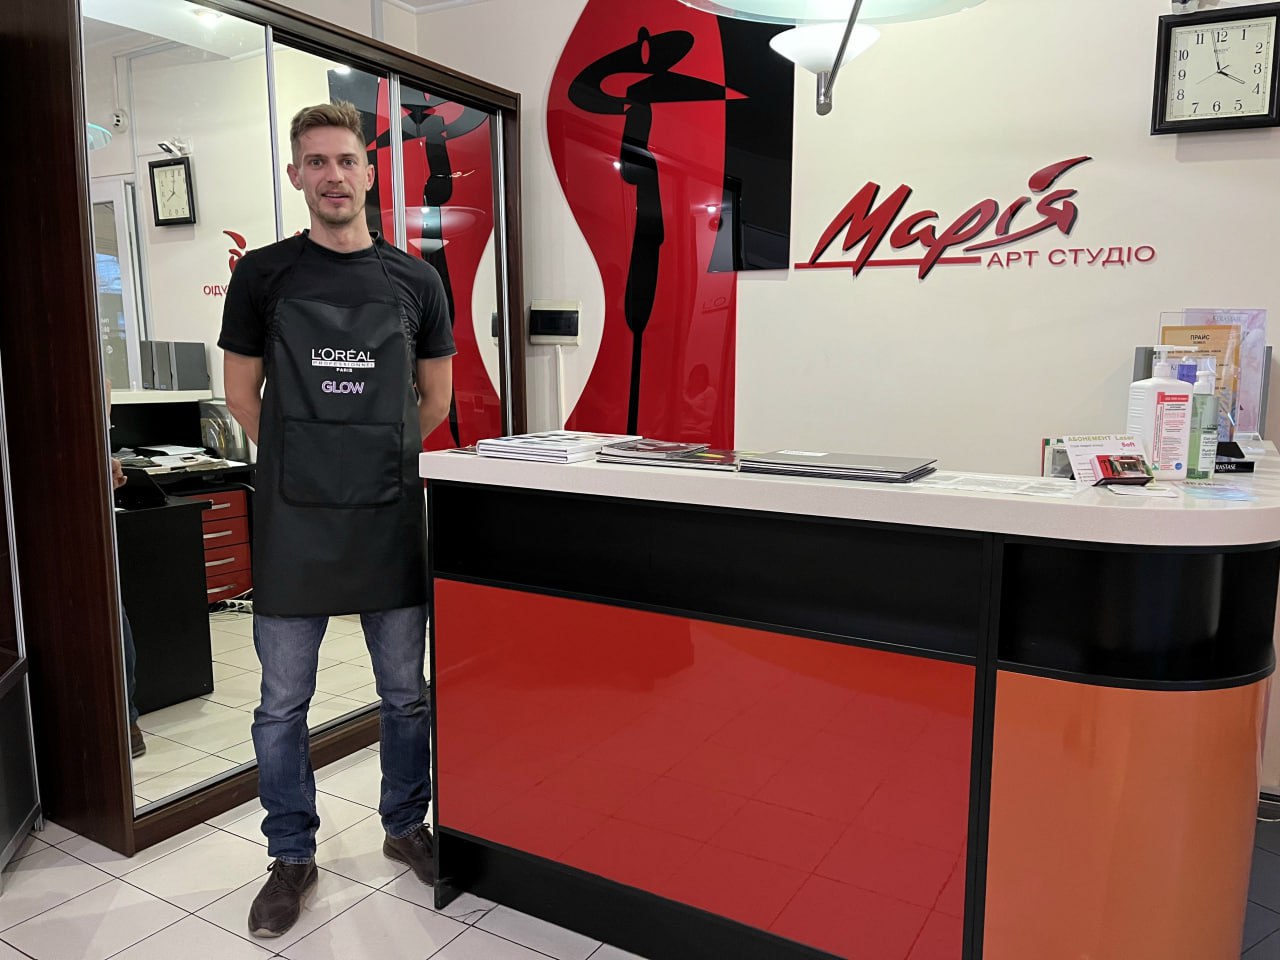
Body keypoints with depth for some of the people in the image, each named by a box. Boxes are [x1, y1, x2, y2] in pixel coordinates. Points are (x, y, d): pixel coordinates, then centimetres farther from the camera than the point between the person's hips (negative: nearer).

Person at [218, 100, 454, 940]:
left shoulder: (415, 281, 5)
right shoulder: (263, 274, 2)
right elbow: (243, 393, 7)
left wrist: (378, 464, 11)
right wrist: (302, 466, 6)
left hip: (391, 517, 1)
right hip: (294, 523, 0)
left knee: (407, 692, 12)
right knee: (283, 703, 9)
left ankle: (407, 825, 34)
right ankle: (293, 855, 29)